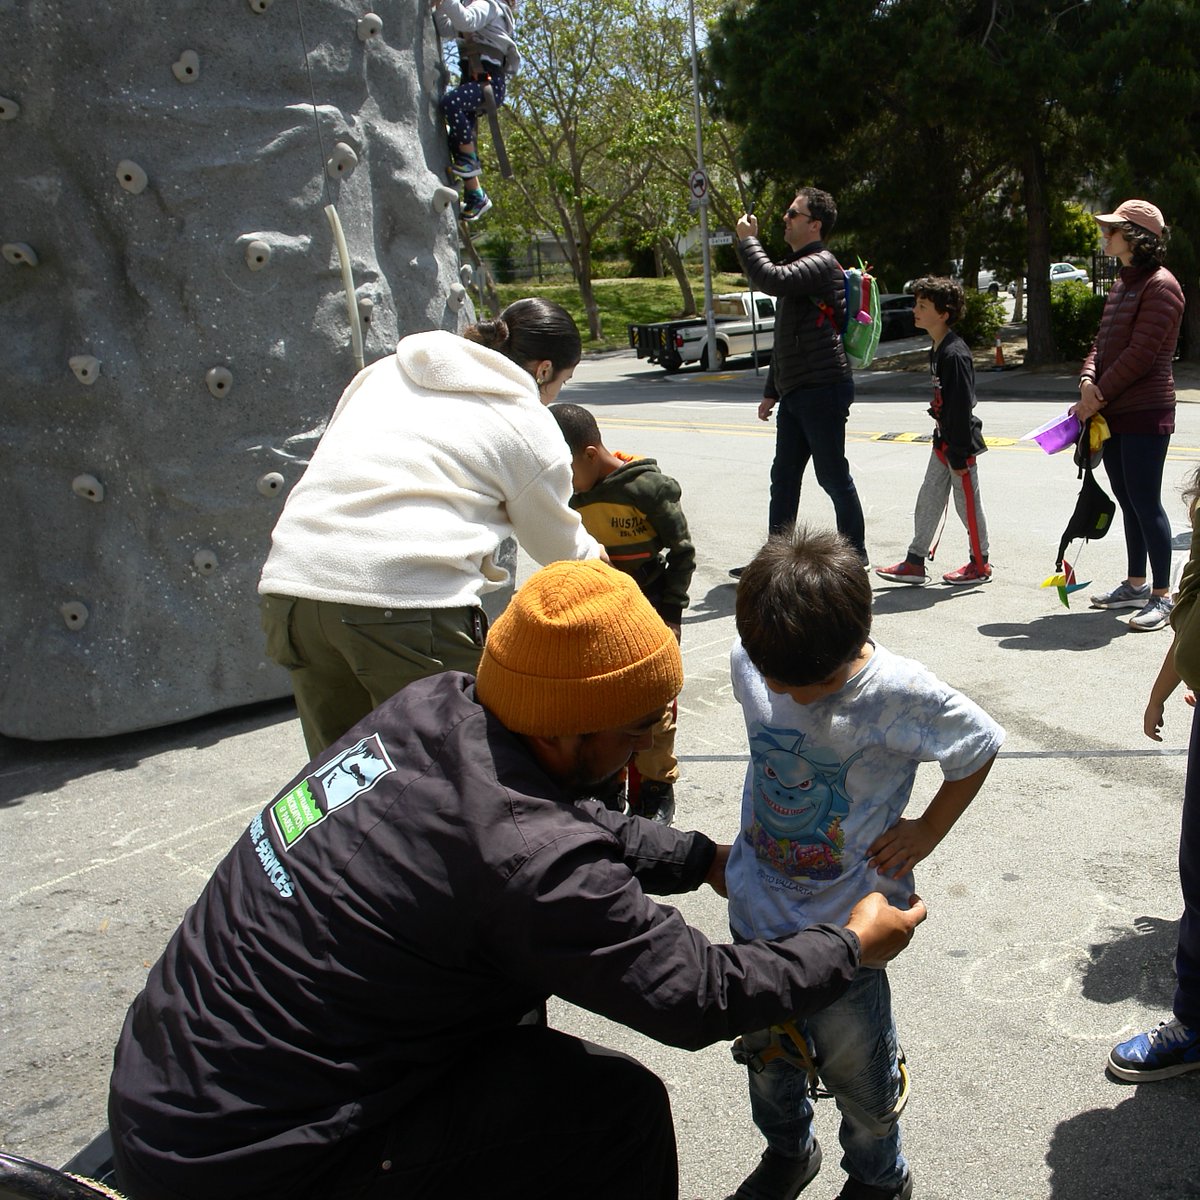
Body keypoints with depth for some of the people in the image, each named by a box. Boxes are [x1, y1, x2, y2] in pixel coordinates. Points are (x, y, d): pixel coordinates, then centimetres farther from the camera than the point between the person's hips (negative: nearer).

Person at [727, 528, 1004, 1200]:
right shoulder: (750, 662, -13)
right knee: (766, 1049, 23)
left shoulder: (900, 694, -25)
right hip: (757, 913, 4)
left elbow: (981, 747, -7)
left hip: (846, 924, -4)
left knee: (855, 1067, 15)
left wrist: (927, 831, -8)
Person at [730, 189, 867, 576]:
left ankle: (855, 554, 11)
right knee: (784, 475, 10)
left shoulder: (821, 264, -10)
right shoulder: (799, 267, 22)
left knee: (832, 474, -2)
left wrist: (747, 240, -12)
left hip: (822, 388, -10)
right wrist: (772, 391, 25)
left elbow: (770, 280, -29)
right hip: (794, 391, 10)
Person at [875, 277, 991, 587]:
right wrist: (944, 441, 20)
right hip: (943, 440, 10)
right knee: (928, 500, 11)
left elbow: (961, 407, -23)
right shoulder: (937, 350, 9)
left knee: (968, 503, 3)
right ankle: (915, 563, 18)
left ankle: (980, 564, 18)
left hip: (960, 444, -10)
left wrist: (959, 455, -21)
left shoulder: (954, 354, -22)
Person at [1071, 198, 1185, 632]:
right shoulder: (1123, 284, 17)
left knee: (1145, 502, -6)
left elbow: (1141, 354, -18)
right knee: (1128, 500, 14)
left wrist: (1100, 396, -14)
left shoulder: (1160, 286, -12)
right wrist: (1088, 381, -4)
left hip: (1145, 414, -9)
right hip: (1114, 413, 9)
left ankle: (1162, 596, 2)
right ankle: (1136, 585, 25)